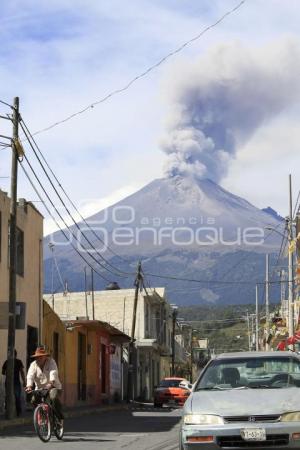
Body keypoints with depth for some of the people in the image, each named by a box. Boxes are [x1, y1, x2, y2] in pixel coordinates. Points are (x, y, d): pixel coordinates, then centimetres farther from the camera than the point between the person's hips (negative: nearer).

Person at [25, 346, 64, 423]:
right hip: (40, 388, 3)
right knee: (34, 400, -20)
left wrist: (51, 383, -46)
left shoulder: (51, 362, -9)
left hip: (53, 387, -3)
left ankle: (60, 418, -12)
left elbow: (53, 373, -26)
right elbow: (30, 376, -16)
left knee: (54, 397, -31)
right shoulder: (33, 364, 0)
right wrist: (29, 386, -36)